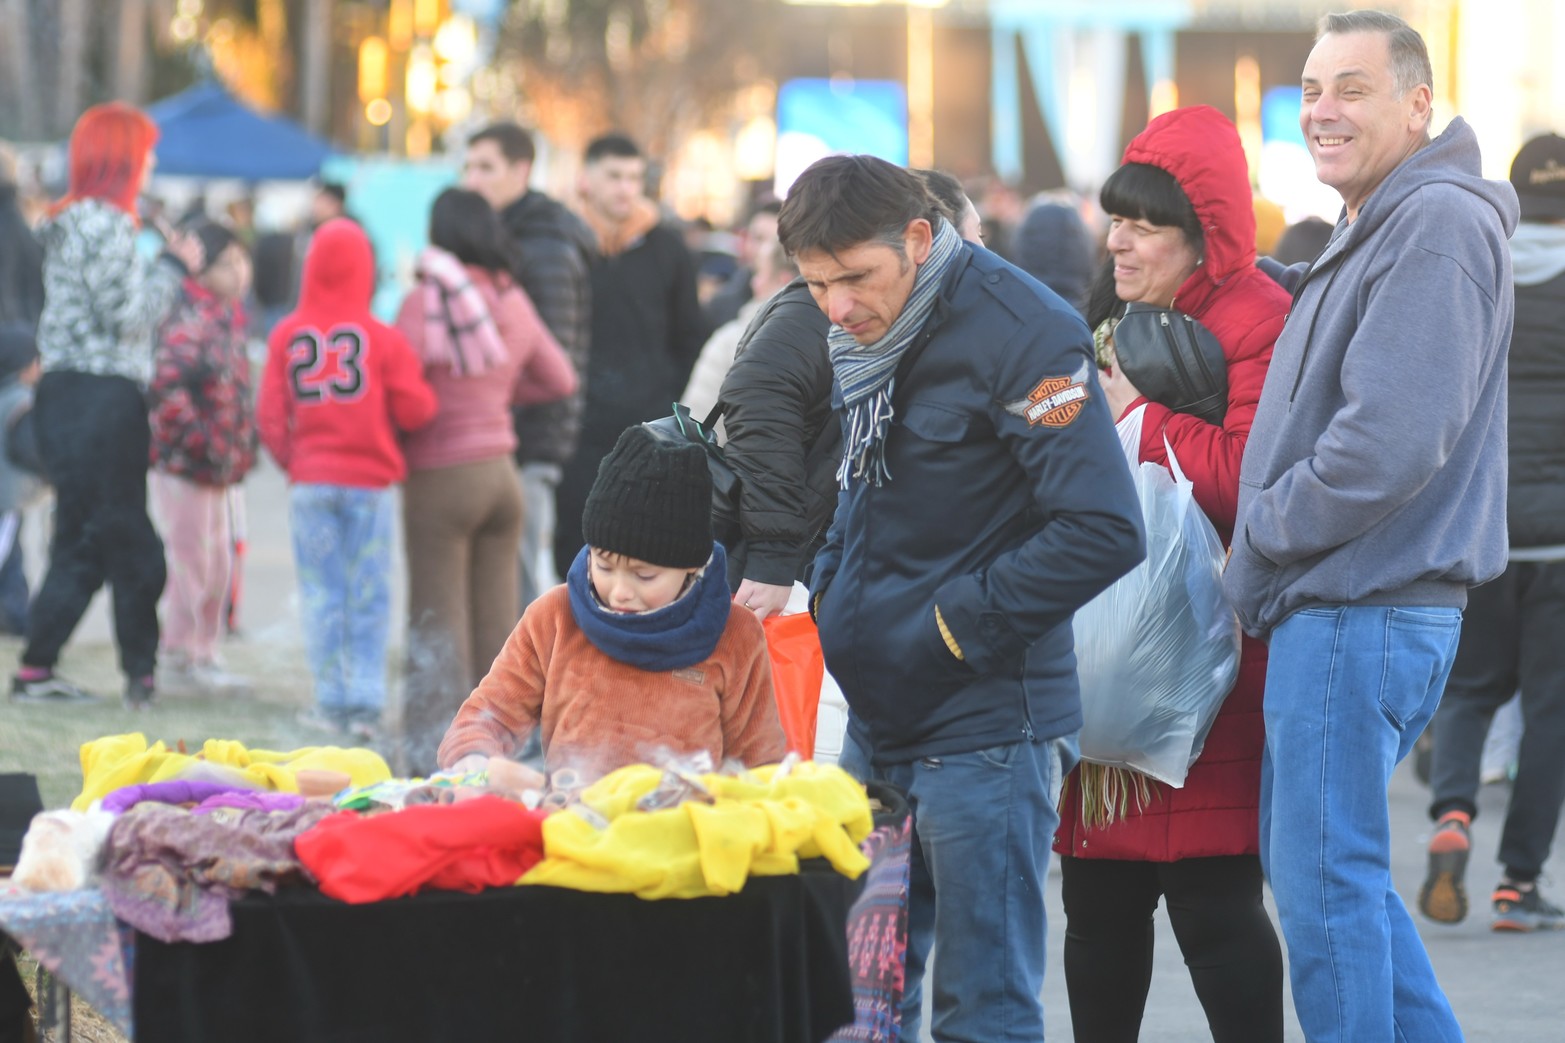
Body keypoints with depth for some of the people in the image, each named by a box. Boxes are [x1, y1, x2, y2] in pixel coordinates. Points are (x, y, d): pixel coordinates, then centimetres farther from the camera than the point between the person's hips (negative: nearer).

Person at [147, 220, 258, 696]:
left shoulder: (227, 317, 14)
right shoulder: (190, 318, -17)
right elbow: (167, 386, -28)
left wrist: (243, 447, 17)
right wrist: (198, 440, -25)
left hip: (217, 466, 10)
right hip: (183, 464, -10)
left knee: (218, 564, 16)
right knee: (190, 562, -4)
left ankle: (202, 656, 26)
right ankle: (179, 660, 4)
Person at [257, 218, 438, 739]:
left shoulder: (287, 335, -2)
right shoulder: (383, 338, -7)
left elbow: (270, 416, 0)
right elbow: (416, 409, -6)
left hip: (310, 481, 1)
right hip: (370, 480, -1)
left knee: (322, 596, 6)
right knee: (369, 597, 4)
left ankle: (332, 704, 5)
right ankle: (366, 704, 0)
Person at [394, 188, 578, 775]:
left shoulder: (425, 302, -12)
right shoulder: (513, 302, 7)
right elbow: (560, 379, 18)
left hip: (440, 477, -6)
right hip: (502, 471, 6)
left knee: (439, 622, -2)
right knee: (496, 619, 10)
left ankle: (438, 756, -3)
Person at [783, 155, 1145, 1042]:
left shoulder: (1021, 334, -17)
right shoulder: (862, 335, 8)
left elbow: (1104, 532, -22)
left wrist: (960, 624, -17)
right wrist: (833, 590, 8)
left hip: (986, 726, -8)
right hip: (878, 720, 8)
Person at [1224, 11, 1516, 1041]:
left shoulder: (1438, 224, -16)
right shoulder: (1375, 230, 18)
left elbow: (1392, 438, -23)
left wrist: (1260, 539, -12)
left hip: (1362, 611, -11)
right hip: (1337, 607, 11)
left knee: (1326, 879, -6)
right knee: (1319, 862, 16)